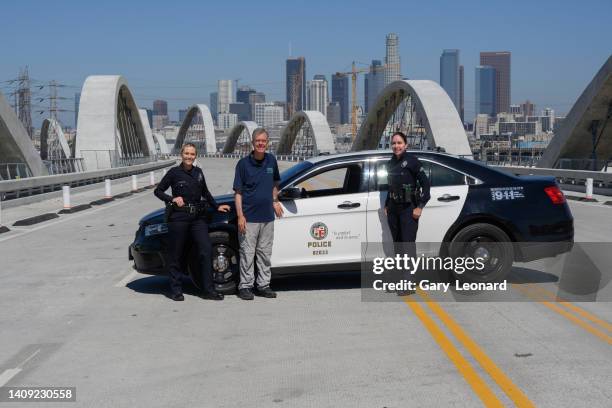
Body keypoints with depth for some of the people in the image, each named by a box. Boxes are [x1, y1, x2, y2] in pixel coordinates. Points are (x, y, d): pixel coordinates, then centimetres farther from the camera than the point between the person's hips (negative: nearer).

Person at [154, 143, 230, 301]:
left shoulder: (198, 172, 11)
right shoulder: (174, 172, -1)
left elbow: (205, 193, 24)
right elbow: (158, 191, 3)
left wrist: (217, 206, 20)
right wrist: (172, 199, -10)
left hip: (198, 217, 4)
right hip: (179, 217, -4)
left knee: (206, 251, -4)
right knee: (175, 254, 3)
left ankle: (208, 289, 1)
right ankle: (176, 290, 14)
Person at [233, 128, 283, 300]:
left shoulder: (271, 160, 6)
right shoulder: (244, 163, -6)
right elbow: (238, 192, -6)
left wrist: (275, 201, 11)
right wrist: (240, 216, -13)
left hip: (267, 216, 4)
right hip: (249, 217, -4)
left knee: (265, 253, 11)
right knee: (247, 253, 0)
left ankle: (264, 285, 20)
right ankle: (245, 286, 8)